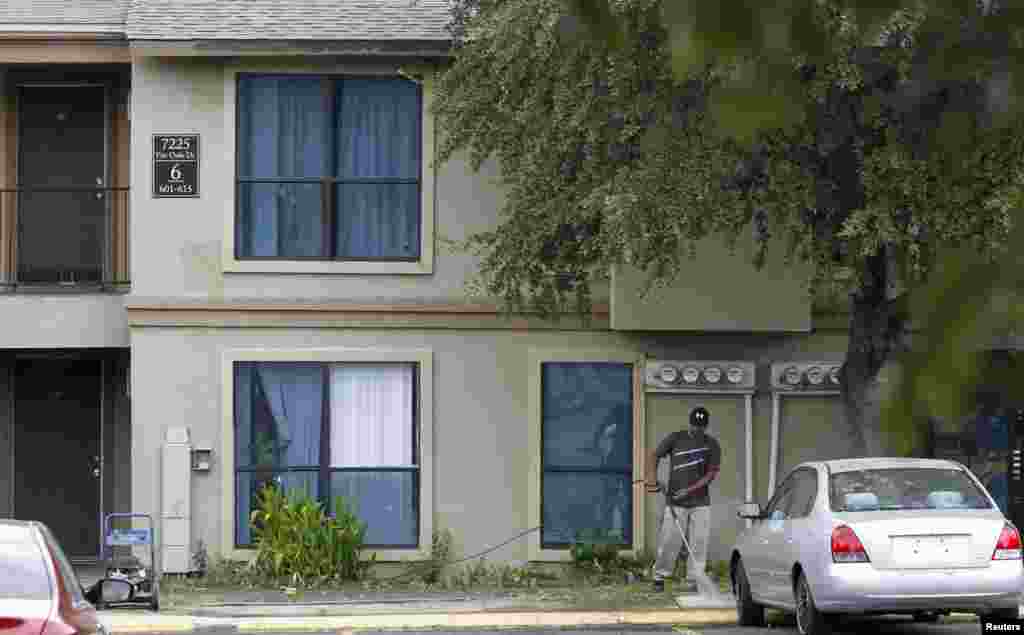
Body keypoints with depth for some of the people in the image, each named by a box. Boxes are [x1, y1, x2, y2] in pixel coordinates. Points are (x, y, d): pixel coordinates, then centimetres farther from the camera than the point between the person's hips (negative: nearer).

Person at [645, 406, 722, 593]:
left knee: (698, 544, -2)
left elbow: (712, 473, -3)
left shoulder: (712, 445, 4)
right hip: (675, 504, -1)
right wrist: (651, 477, -11)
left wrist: (690, 490, -14)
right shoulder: (676, 438, 3)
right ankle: (659, 577, 9)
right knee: (669, 542, -5)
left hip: (700, 502, 1)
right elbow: (654, 455, 7)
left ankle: (693, 582, 4)